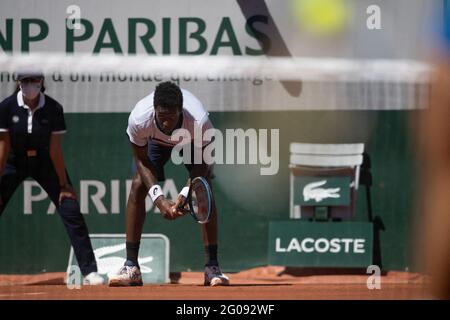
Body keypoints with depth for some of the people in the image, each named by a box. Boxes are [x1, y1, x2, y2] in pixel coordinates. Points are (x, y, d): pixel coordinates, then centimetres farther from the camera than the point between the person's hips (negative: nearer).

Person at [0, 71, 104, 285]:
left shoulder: (53, 109, -17)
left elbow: (55, 149, -13)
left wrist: (64, 185, -13)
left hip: (45, 163, 0)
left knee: (71, 212, -10)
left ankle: (89, 272, -7)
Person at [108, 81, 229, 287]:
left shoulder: (200, 121, -44)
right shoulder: (139, 119, -41)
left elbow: (200, 164, -27)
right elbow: (142, 161, -24)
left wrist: (184, 196, -41)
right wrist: (158, 198, -36)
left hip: (193, 140, -1)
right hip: (155, 140, 1)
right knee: (138, 186, -15)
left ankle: (212, 268, -13)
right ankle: (131, 268, -11)